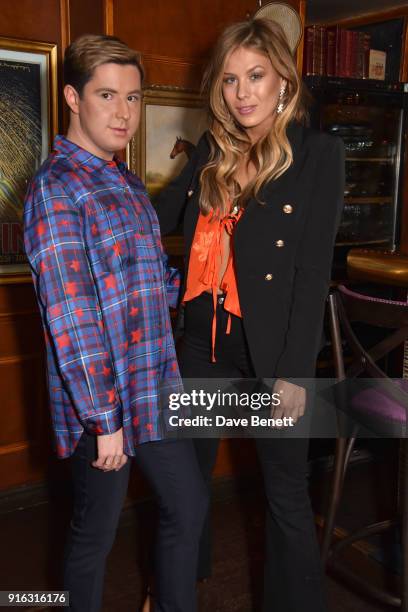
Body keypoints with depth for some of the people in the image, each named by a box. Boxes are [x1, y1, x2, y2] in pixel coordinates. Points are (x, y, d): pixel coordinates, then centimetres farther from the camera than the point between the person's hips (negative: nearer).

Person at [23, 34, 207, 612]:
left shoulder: (126, 181, 10)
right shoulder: (57, 188, -16)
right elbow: (70, 319, -20)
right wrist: (104, 420, -19)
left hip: (155, 386, 8)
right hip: (101, 397, -8)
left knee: (188, 505, 19)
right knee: (95, 532, 12)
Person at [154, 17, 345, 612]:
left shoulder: (319, 153, -6)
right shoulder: (213, 148, 7)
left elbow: (313, 269, -11)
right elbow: (162, 214, 11)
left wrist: (295, 371, -13)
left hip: (270, 344, -5)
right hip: (204, 337, 5)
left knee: (286, 488, 7)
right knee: (188, 468, 19)